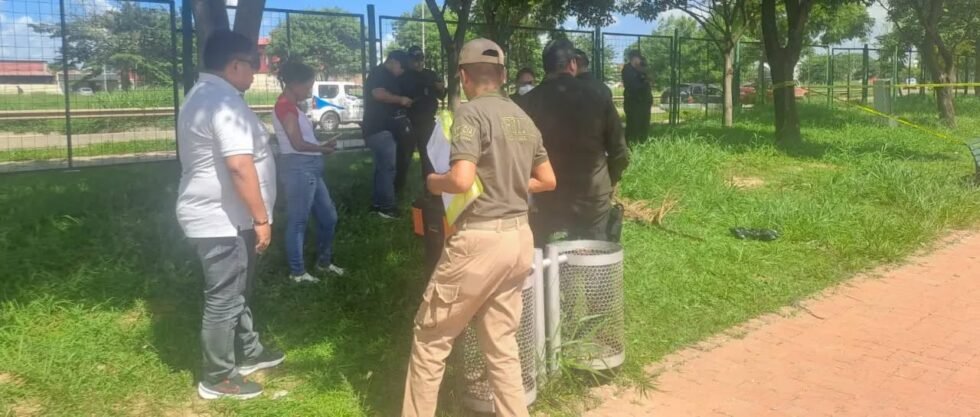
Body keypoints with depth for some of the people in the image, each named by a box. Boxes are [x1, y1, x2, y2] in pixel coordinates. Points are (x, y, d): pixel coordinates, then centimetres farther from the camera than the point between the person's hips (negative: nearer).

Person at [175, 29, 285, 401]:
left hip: (213, 215, 11)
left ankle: (247, 352, 37)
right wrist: (261, 218, -22)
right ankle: (218, 377, 14)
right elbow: (239, 165, -28)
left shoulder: (202, 95, 15)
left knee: (238, 292, 22)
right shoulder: (224, 101, -21)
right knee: (224, 300, 1)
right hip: (223, 221, -11)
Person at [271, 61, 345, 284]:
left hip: (310, 168, 10)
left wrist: (323, 146, 3)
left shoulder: (291, 106, 17)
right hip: (299, 167, -10)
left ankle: (324, 261, 30)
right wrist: (324, 148, -2)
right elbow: (298, 144, -18)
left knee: (328, 217, 16)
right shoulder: (285, 106, -13)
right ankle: (297, 272, 9)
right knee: (298, 221, -1)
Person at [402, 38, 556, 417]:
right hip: (519, 237, 7)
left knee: (431, 337, 8)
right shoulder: (523, 118, 12)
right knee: (501, 344, 17)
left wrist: (434, 181, -2)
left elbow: (462, 180, -22)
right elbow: (547, 180, 18)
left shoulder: (471, 113, -11)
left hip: (481, 240, -7)